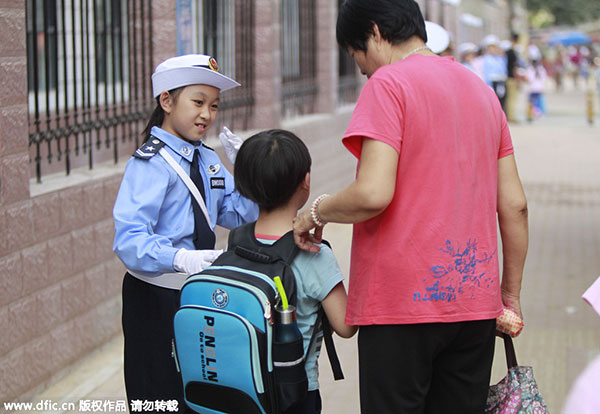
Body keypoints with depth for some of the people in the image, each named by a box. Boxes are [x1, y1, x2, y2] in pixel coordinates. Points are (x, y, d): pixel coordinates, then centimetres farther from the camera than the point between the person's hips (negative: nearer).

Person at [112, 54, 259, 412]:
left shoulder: (208, 160, 9)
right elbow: (129, 239, -26)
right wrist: (180, 258, -42)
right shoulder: (150, 164, -15)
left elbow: (239, 215, 14)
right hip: (157, 298, -7)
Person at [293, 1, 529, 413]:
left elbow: (373, 194, -20)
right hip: (475, 299, 7)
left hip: (402, 302, -7)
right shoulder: (481, 89, 14)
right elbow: (514, 205, 13)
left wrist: (316, 212, -1)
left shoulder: (389, 83, -8)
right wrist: (510, 294, 19)